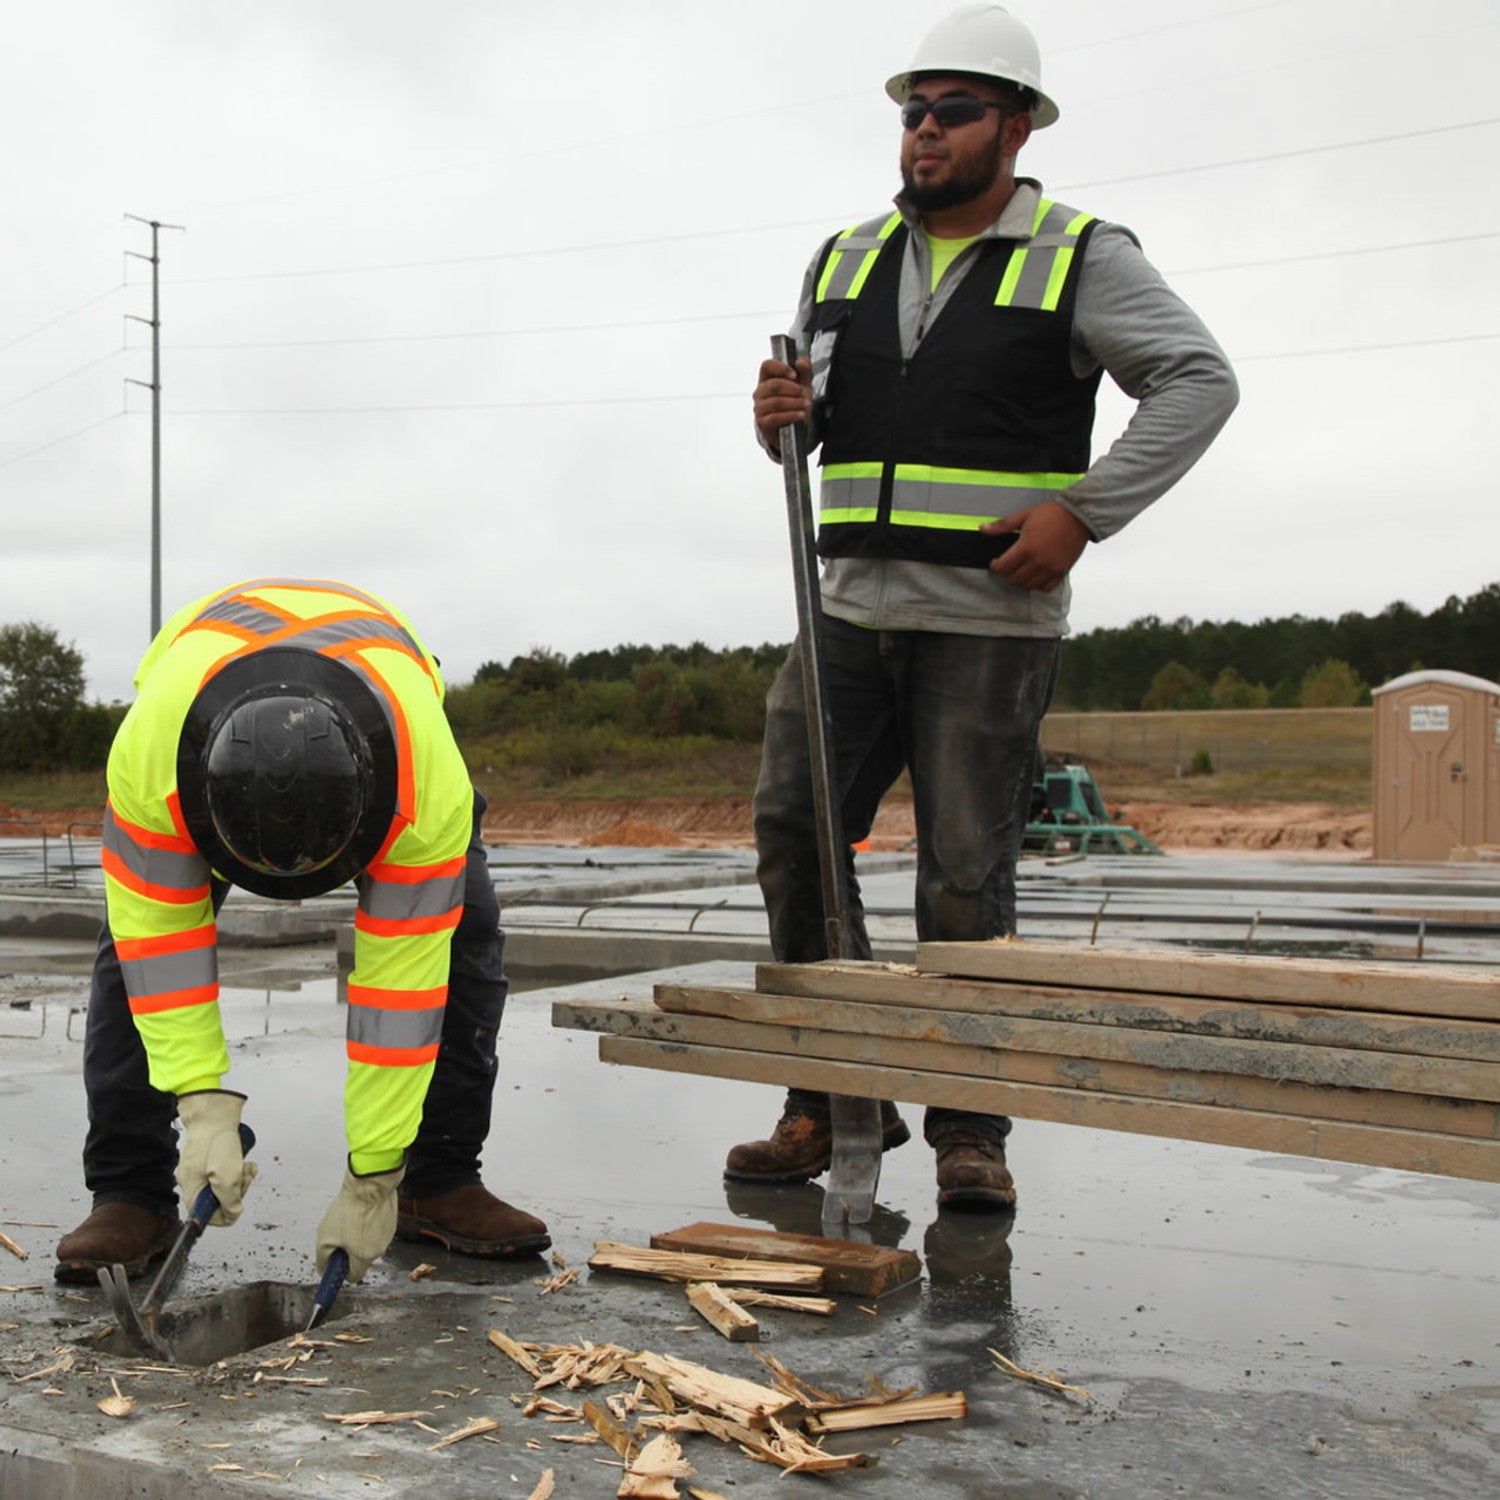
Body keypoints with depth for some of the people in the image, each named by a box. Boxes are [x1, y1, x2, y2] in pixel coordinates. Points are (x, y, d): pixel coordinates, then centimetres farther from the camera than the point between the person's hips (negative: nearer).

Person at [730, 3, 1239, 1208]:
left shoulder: (1079, 259, 0)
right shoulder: (845, 261, 14)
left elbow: (1200, 381, -8)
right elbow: (807, 418, 20)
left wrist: (1084, 513, -16)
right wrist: (782, 418, -5)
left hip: (991, 624, -5)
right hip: (854, 610, 5)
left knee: (966, 879, -3)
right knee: (792, 836, 0)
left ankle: (970, 1130, 10)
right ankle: (836, 1097, 12)